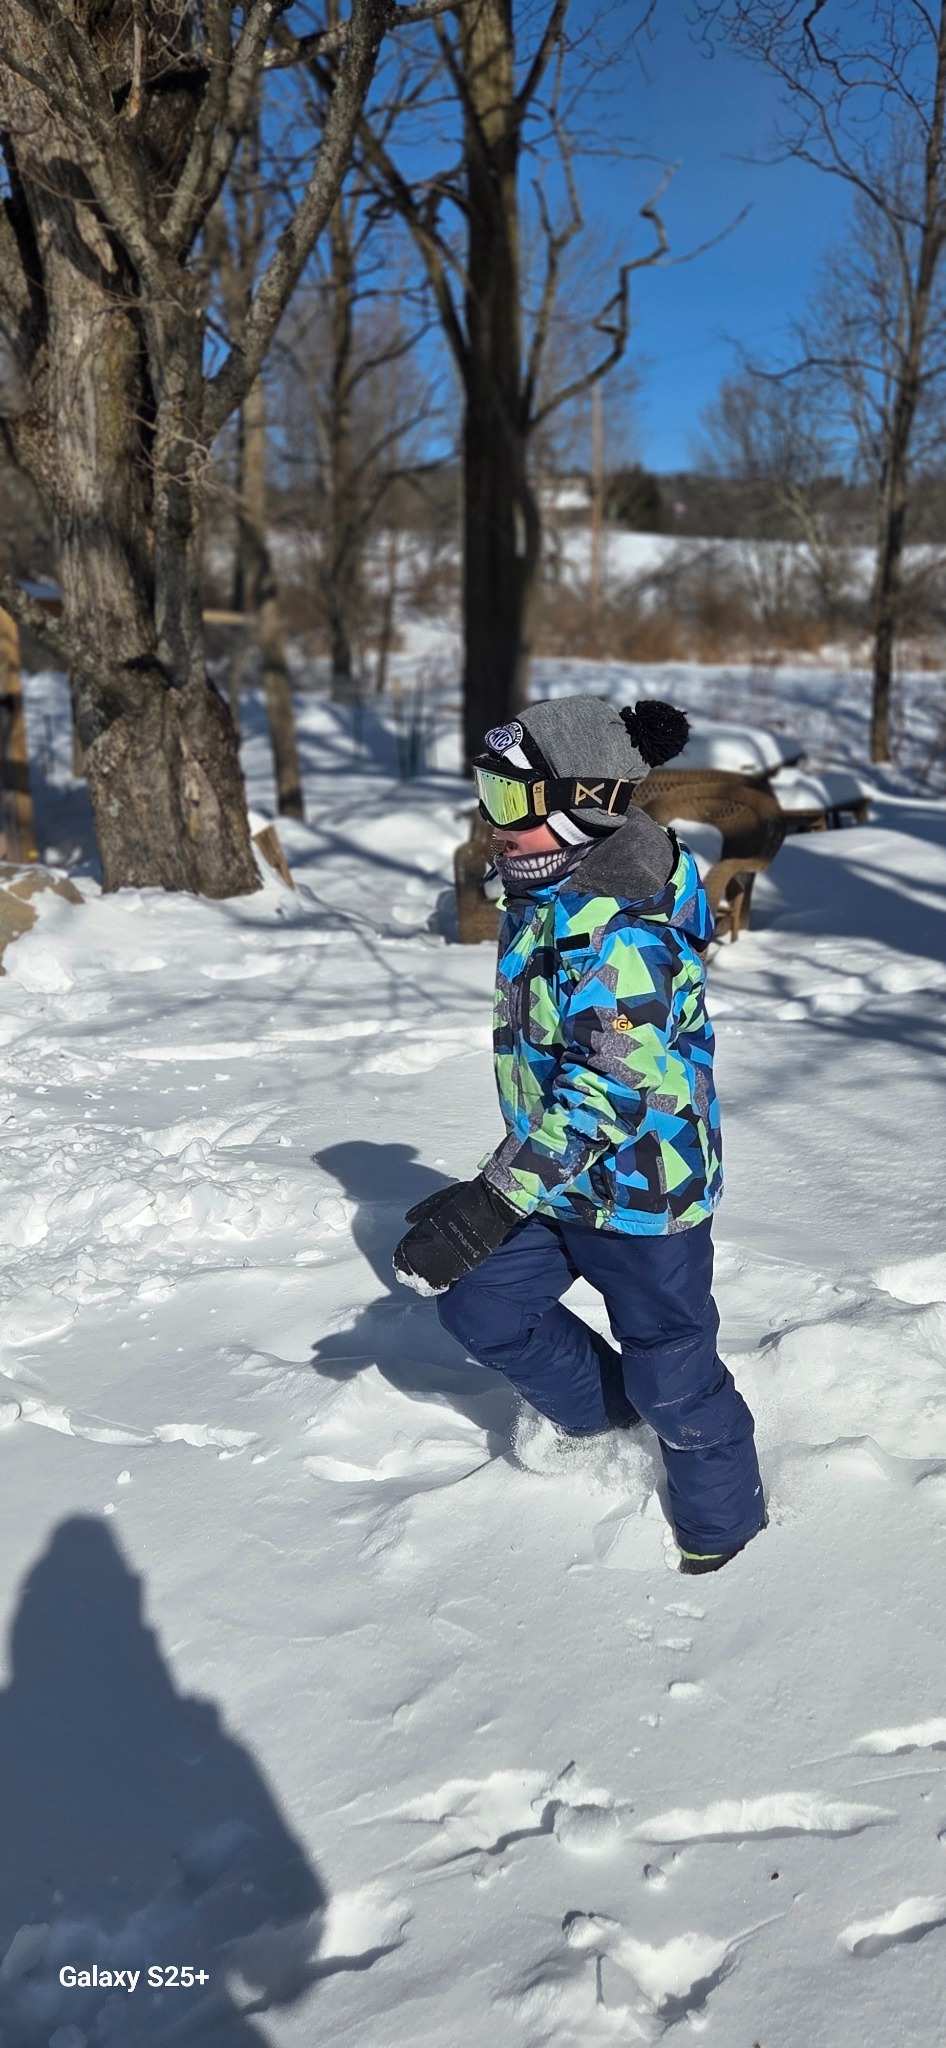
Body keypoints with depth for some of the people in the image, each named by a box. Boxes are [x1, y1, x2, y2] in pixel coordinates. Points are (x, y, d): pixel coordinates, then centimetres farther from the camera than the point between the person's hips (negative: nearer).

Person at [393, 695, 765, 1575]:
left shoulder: (625, 932, -28)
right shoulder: (542, 894, 4)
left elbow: (609, 1092, -33)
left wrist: (491, 1203, -34)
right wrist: (507, 1180, 26)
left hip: (641, 1188, -9)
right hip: (559, 1176, 9)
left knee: (670, 1373, 6)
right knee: (480, 1303, 14)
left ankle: (724, 1527, 32)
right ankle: (604, 1409, 37)